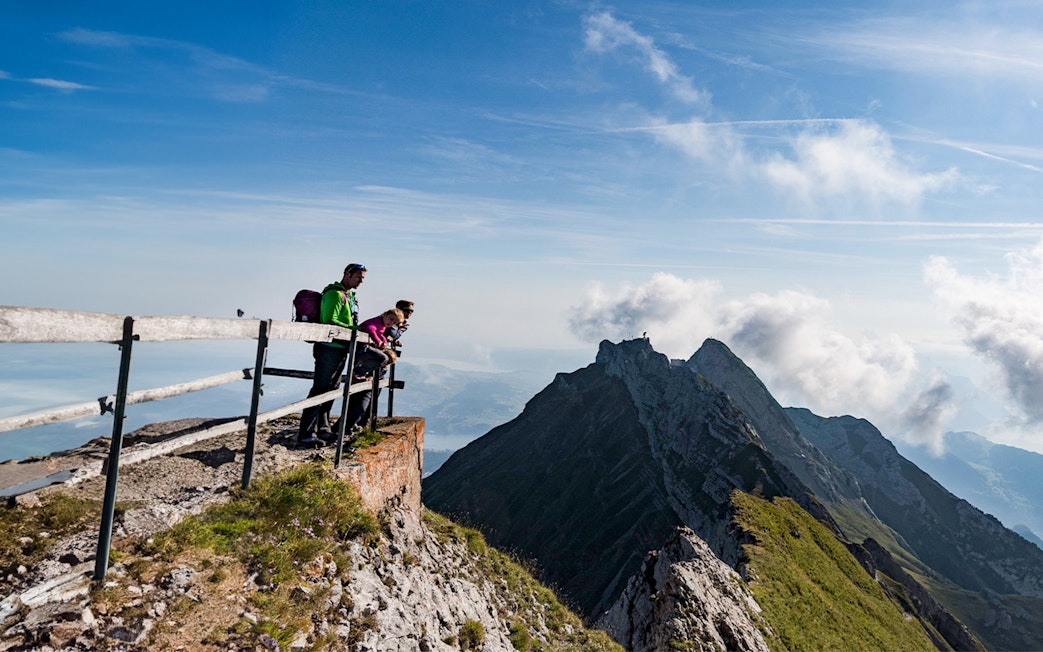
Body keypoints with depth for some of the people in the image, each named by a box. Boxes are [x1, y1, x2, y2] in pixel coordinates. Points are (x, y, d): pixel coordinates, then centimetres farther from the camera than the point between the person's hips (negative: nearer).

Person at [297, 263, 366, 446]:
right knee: (320, 389, -10)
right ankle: (306, 434, -8)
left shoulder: (349, 295, 20)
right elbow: (330, 322, -21)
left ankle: (323, 429, 22)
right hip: (329, 349, -10)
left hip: (341, 349, 10)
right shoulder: (335, 294, -12)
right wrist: (355, 329, -20)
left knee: (331, 390, 14)